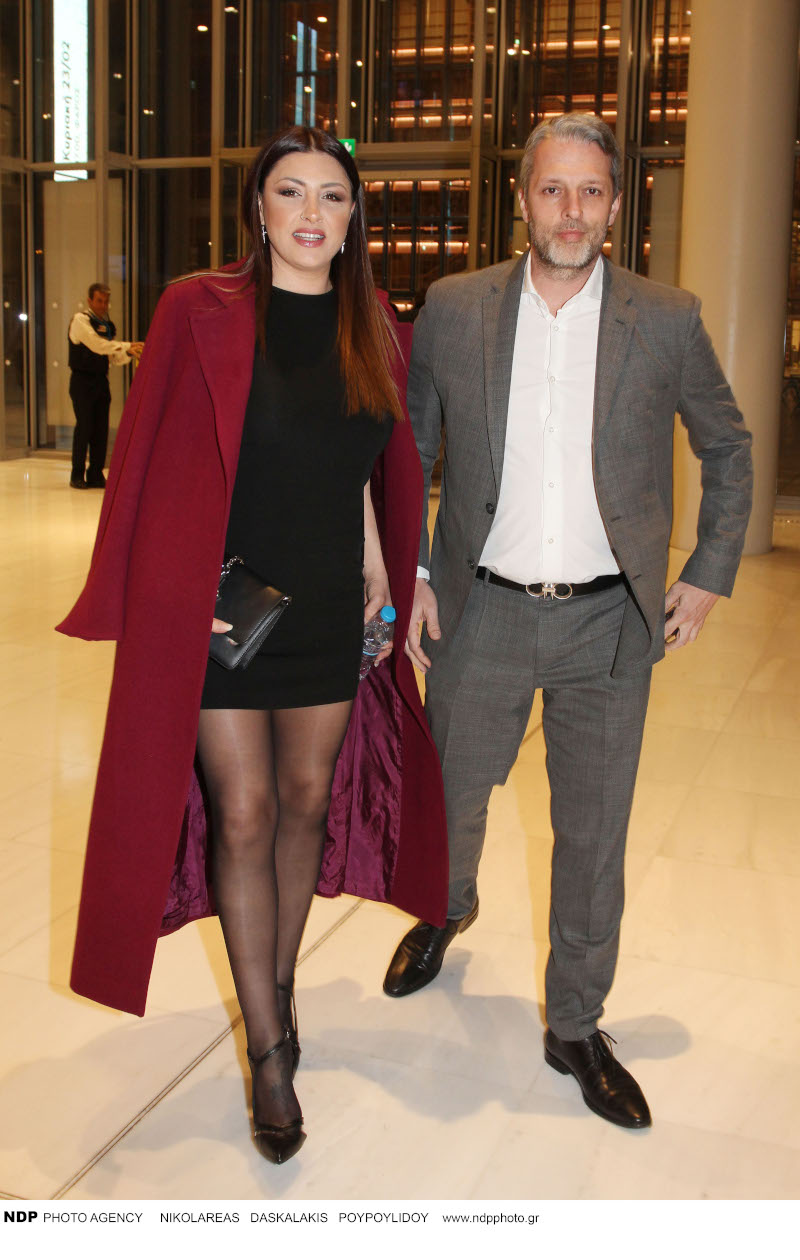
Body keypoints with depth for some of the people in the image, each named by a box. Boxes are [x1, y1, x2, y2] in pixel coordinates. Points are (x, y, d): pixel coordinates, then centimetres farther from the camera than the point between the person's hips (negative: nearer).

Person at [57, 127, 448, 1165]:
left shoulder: (373, 330, 5)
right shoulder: (201, 312, -7)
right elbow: (159, 465, -6)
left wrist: (379, 574, 7)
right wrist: (188, 592, -12)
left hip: (330, 609, 4)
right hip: (221, 609, -4)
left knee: (308, 799, 13)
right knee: (243, 815, 2)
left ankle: (279, 981, 36)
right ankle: (270, 1048, 15)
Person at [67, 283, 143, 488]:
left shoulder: (107, 325, 14)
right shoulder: (80, 320, -7)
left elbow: (114, 359, 14)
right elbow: (97, 345, -23)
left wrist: (129, 353, -6)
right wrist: (127, 346, -27)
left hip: (101, 381, 6)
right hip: (82, 380, -6)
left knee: (101, 428, 4)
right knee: (84, 426, -6)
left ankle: (95, 475, 11)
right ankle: (77, 475, 5)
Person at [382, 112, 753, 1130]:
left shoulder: (667, 321, -3)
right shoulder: (452, 309, -2)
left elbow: (728, 450, 10)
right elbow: (409, 449, 8)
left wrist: (710, 573, 4)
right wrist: (408, 570, 2)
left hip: (609, 625, 0)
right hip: (483, 616, 1)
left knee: (593, 835, 9)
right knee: (450, 796, 16)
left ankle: (575, 1028, 30)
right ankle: (447, 909, 51)